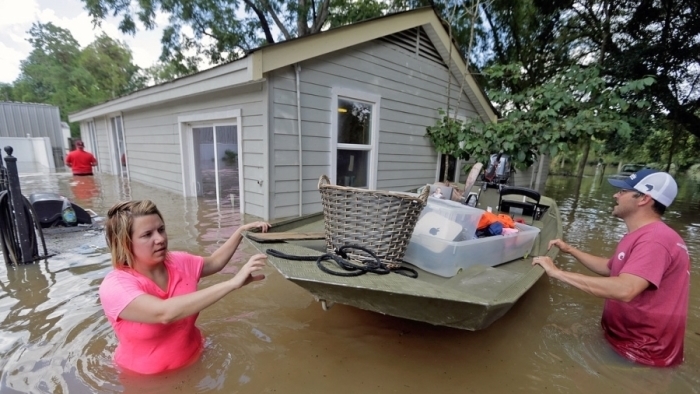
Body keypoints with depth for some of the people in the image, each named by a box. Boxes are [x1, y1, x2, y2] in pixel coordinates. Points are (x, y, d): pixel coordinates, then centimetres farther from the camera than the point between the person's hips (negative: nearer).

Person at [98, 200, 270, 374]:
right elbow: (164, 313, -34)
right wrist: (232, 283, -36)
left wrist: (241, 232, 2)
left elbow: (213, 262, 15)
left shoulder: (179, 262, -2)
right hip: (145, 377, -3)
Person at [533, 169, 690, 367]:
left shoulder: (655, 239, -26)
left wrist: (558, 272, -37)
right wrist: (570, 250, 7)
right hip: (624, 334, 9)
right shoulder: (641, 235, 10)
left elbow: (625, 290, -40)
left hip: (641, 350, -9)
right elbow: (610, 268, 18)